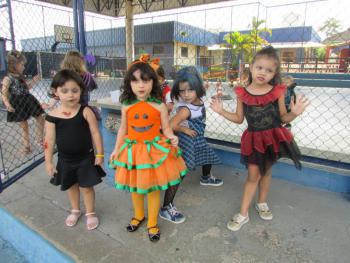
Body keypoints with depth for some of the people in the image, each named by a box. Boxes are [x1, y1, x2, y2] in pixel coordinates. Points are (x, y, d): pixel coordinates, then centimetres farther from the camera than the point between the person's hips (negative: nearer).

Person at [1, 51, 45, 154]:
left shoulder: (21, 77, 9)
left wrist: (34, 81, 17)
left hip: (28, 101, 7)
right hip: (18, 105, -7)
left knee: (41, 119, 12)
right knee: (24, 126, 4)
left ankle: (39, 139, 30)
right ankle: (26, 146, 22)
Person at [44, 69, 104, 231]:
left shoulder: (85, 112, -15)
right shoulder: (52, 116, -11)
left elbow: (95, 133, -10)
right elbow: (49, 140, -4)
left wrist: (99, 154, -8)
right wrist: (48, 161, -1)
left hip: (85, 157, -2)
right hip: (65, 159, 2)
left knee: (86, 186, 10)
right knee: (71, 186, 21)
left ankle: (90, 213, 33)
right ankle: (75, 210, 45)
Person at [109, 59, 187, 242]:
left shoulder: (159, 106, -10)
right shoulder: (126, 106, -3)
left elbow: (166, 128, -4)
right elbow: (123, 129, 6)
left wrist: (172, 137, -25)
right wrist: (116, 149, 7)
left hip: (154, 149, -2)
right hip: (133, 150, 3)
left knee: (153, 188, 9)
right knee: (135, 186, 18)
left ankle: (153, 223, 32)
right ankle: (138, 215, 46)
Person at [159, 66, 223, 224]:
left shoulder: (198, 101, -6)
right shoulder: (185, 109, -30)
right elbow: (170, 126, -38)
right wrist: (184, 129, -24)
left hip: (197, 140, 9)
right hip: (187, 143, -9)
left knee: (208, 156, 31)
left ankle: (206, 178, 64)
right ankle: (166, 208, -2)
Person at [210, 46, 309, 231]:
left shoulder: (277, 92, -7)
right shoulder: (242, 93, -7)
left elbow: (283, 118, -1)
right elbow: (239, 118, 2)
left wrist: (294, 113, -21)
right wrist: (221, 111, -8)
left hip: (273, 137, 1)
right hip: (254, 138, -1)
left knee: (266, 171, 18)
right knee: (253, 175, 2)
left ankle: (262, 203, 43)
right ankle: (243, 214, 18)